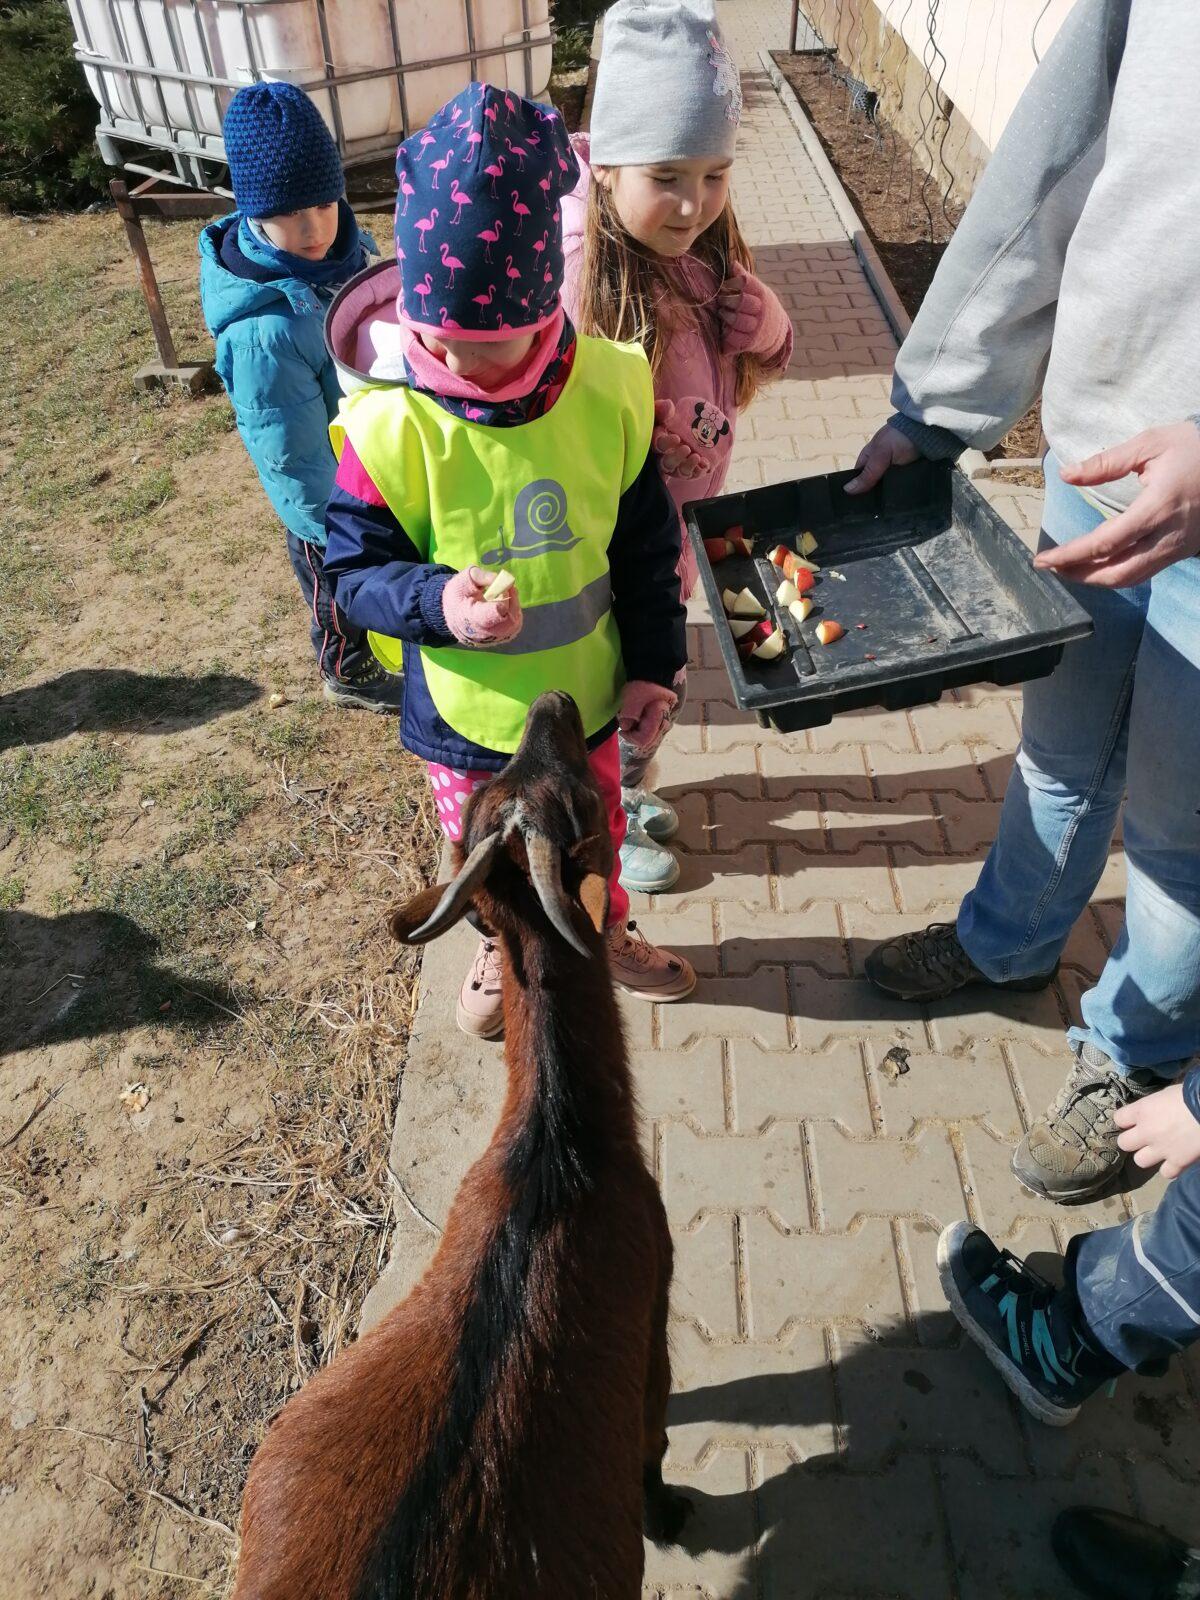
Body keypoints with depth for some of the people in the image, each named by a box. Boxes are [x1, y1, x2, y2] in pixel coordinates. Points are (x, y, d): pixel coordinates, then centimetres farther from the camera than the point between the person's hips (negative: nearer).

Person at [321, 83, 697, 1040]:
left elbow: (645, 546, -3)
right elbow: (354, 569, -13)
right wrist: (437, 603, -33)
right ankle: (508, 954, 55)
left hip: (585, 700, 2)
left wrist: (654, 663, -2)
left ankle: (608, 936, 58)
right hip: (466, 719, -1)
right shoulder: (389, 427, -21)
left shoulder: (607, 395, -14)